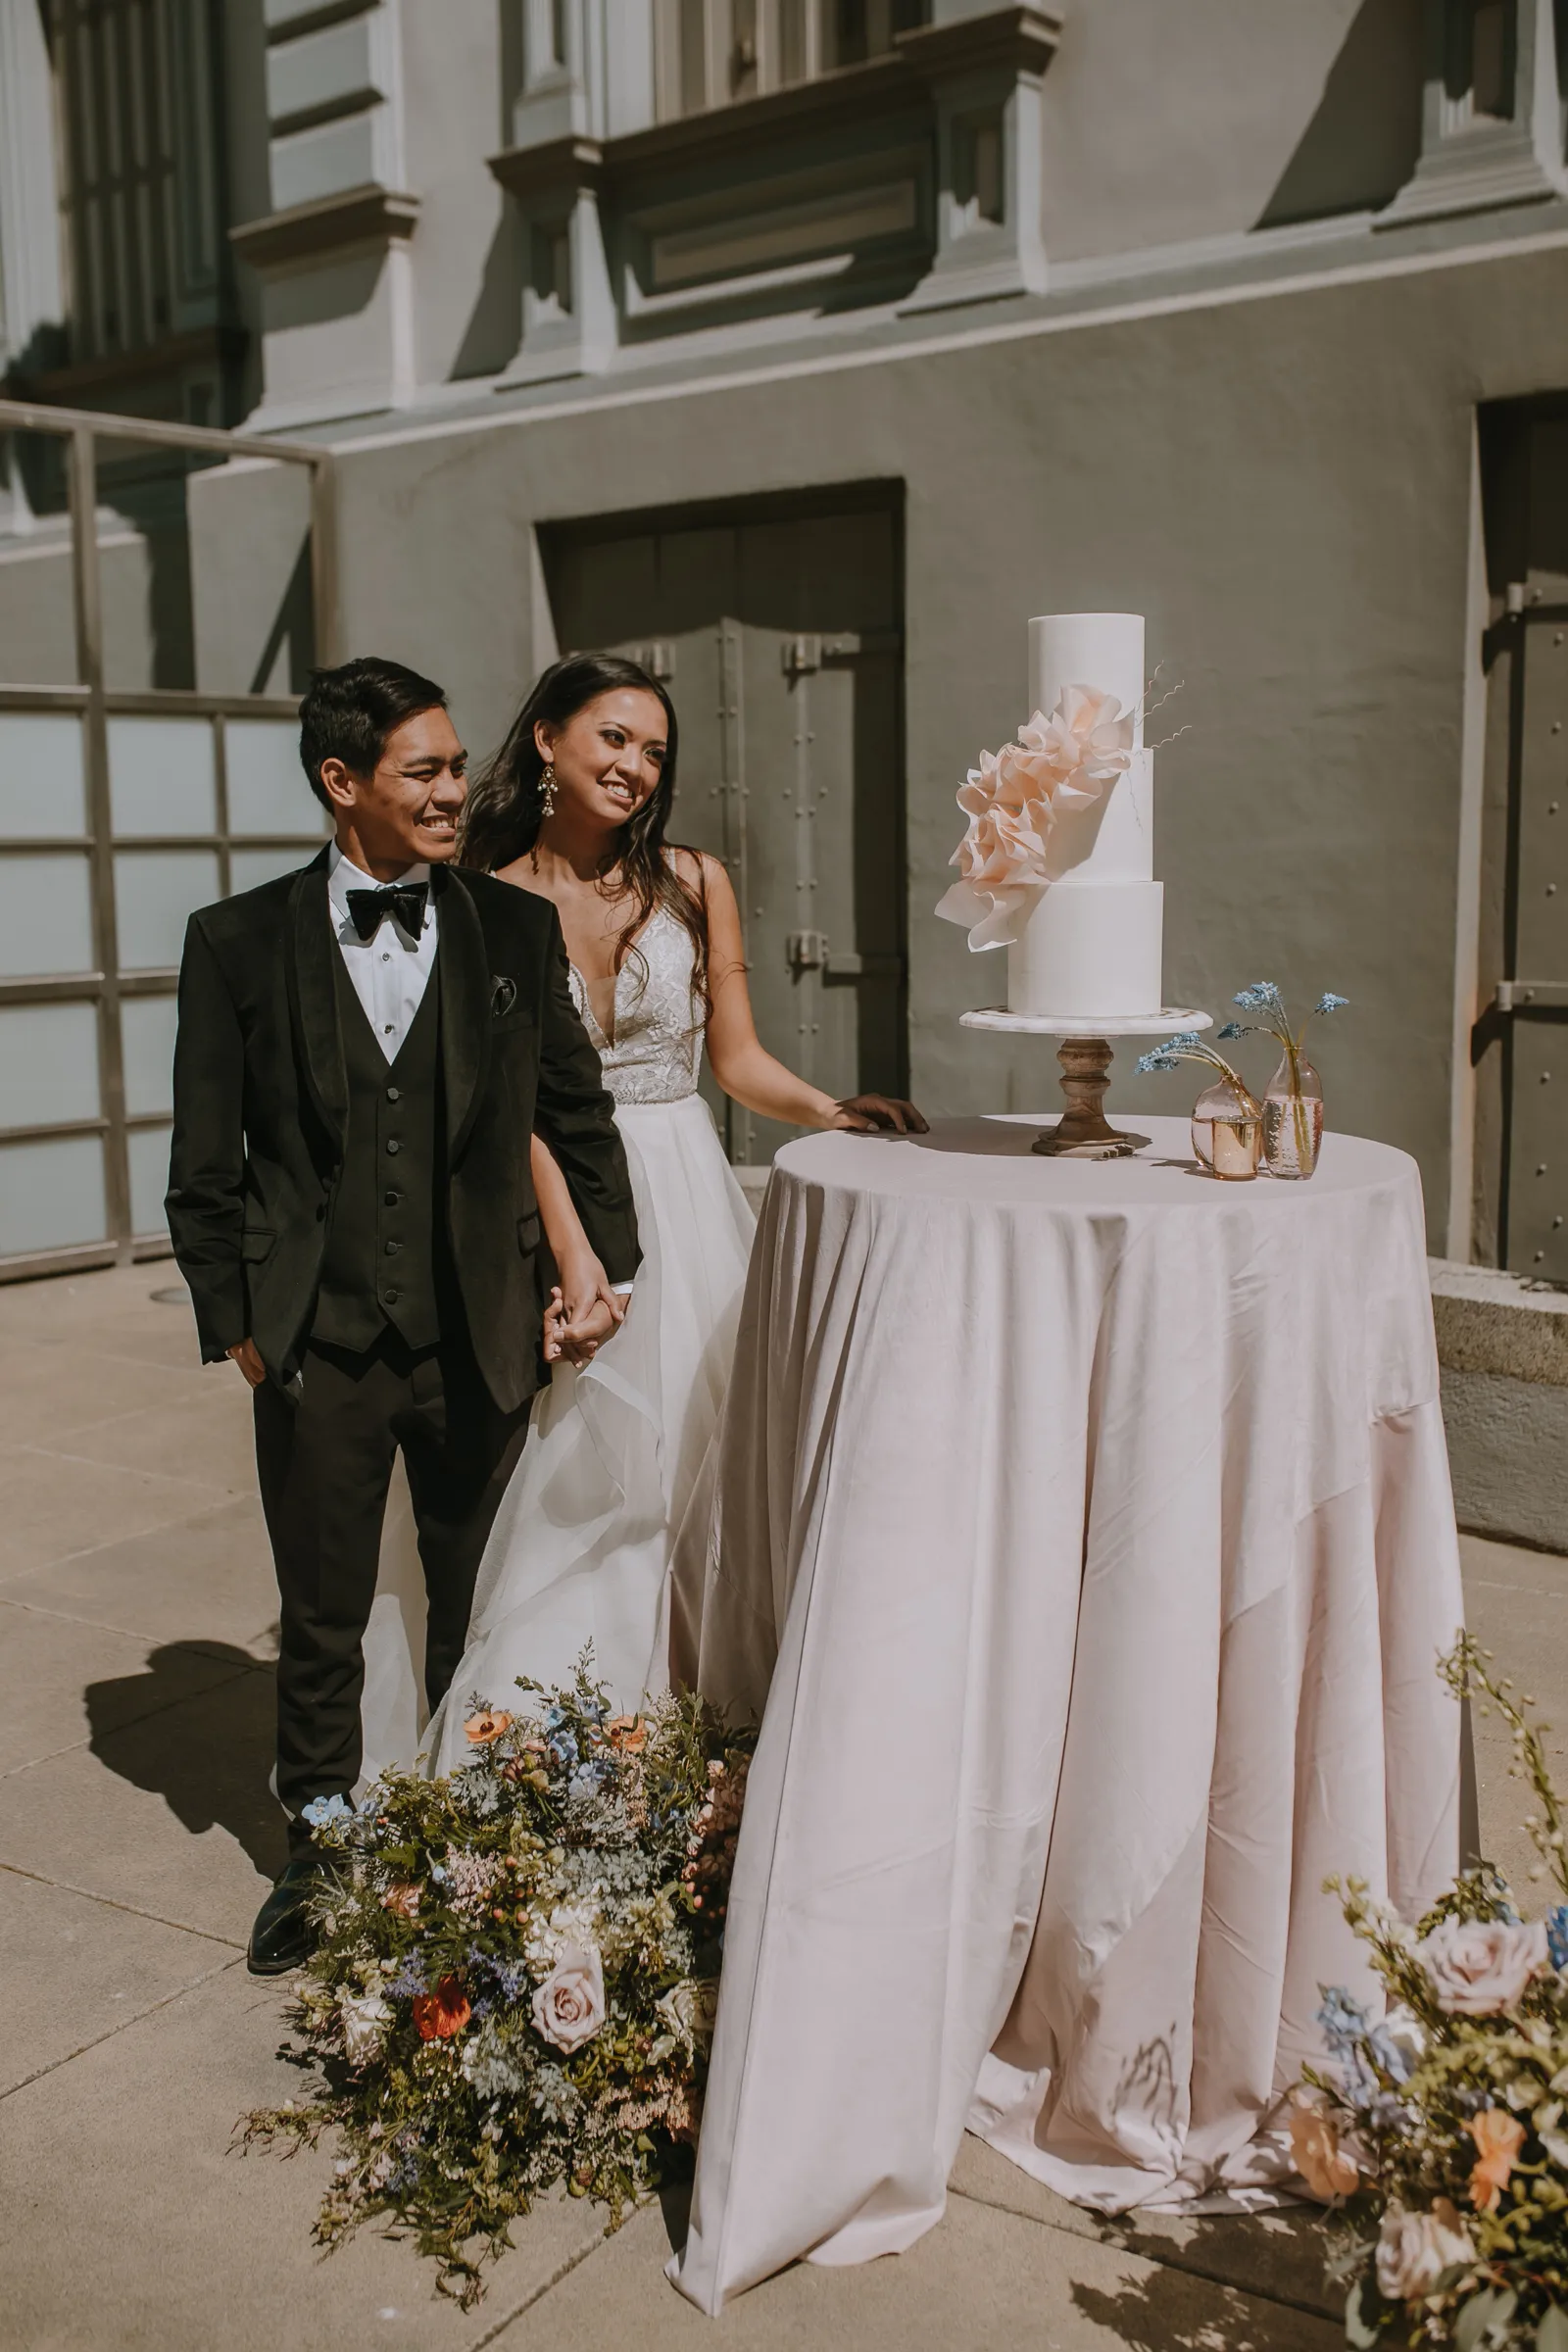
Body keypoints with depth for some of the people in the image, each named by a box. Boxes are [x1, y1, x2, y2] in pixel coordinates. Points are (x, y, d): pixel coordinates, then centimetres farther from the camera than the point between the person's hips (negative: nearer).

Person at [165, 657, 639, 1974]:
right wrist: (232, 1321, -1)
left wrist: (605, 1260, 4)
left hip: (480, 1336, 1)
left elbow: (578, 1112, 10)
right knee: (321, 1620, 14)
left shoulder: (519, 929, 1)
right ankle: (317, 1856, 35)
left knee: (481, 1615, 14)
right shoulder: (241, 943, -2)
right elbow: (206, 1163, 2)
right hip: (318, 1344, -1)